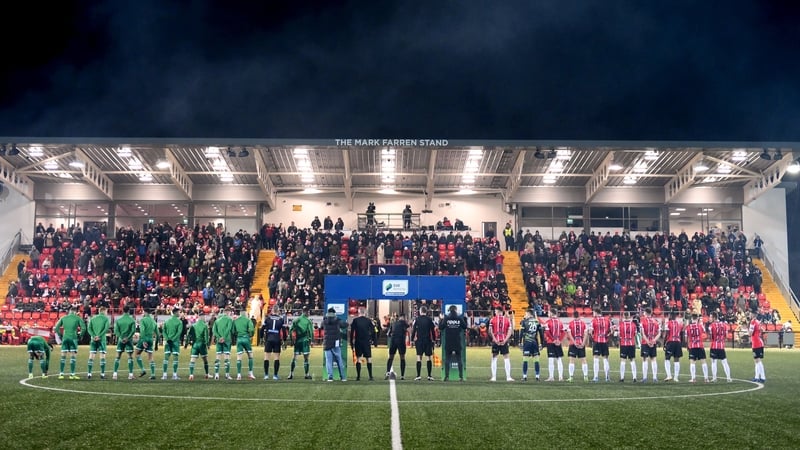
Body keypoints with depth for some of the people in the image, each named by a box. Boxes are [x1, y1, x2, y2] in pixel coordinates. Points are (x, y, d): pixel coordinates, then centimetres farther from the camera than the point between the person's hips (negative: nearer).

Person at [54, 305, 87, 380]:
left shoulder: (63, 318, 11)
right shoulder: (78, 318, 2)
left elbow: (56, 328, 9)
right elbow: (83, 328, -6)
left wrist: (60, 336, 15)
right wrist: (80, 336, 6)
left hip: (65, 338, 3)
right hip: (73, 338, -3)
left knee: (63, 356, 7)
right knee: (73, 356, 0)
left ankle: (61, 374, 6)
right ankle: (72, 374, -1)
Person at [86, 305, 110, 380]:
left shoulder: (93, 318, 13)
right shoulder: (106, 318, 2)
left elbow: (89, 329, 0)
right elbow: (106, 329, -13)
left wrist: (94, 336, -9)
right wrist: (99, 336, -15)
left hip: (93, 339, 3)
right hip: (102, 339, -3)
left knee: (91, 356, 4)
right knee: (102, 356, 0)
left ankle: (89, 374, 1)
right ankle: (102, 374, -2)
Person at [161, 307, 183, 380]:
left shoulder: (167, 321, 9)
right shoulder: (179, 322, -5)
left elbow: (164, 331, 3)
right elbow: (179, 332, -14)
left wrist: (167, 339, -4)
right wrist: (173, 339, -12)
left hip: (168, 342, 4)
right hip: (175, 341, -4)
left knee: (166, 358, 5)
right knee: (175, 358, -1)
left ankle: (164, 375, 3)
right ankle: (174, 375, -3)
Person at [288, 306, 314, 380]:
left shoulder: (296, 320, 4)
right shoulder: (308, 321, -6)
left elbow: (290, 330, 2)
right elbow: (311, 332, -8)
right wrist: (311, 340, 3)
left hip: (297, 341, 3)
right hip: (305, 341, -3)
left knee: (294, 358, 7)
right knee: (305, 358, 3)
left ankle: (291, 374, 3)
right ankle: (306, 374, 6)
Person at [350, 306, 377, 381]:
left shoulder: (355, 320, -2)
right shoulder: (368, 320, 0)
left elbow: (352, 333, -2)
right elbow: (373, 331, 1)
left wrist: (351, 343, 4)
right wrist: (373, 340, 9)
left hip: (358, 342, 0)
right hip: (367, 342, 0)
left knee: (358, 359, 6)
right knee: (369, 359, 3)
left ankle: (358, 376, 4)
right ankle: (370, 376, -1)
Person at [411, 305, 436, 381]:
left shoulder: (417, 319, -2)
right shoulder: (429, 319, 1)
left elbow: (413, 330, -3)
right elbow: (433, 330, 3)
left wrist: (412, 339, 4)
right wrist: (434, 340, 13)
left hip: (419, 341, -1)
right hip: (428, 340, 1)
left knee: (419, 357, 1)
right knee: (428, 358, 4)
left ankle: (418, 375, -4)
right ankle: (429, 376, 4)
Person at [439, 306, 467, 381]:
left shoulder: (446, 318, -5)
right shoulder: (460, 318, -4)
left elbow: (441, 327, -2)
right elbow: (465, 327, 4)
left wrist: (441, 320, 11)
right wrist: (465, 319, 14)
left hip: (448, 343, 0)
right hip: (458, 342, 0)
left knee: (447, 359, 6)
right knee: (459, 360, 7)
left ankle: (447, 376, 0)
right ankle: (461, 376, 5)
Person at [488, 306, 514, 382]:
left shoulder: (492, 320, -1)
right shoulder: (507, 320, 5)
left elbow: (490, 331, -6)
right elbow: (510, 331, 0)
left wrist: (495, 339, -6)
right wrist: (505, 340, -4)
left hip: (495, 341, -1)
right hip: (504, 341, 1)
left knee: (494, 358, 7)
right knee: (506, 358, 8)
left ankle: (494, 377, 6)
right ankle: (508, 377, 5)